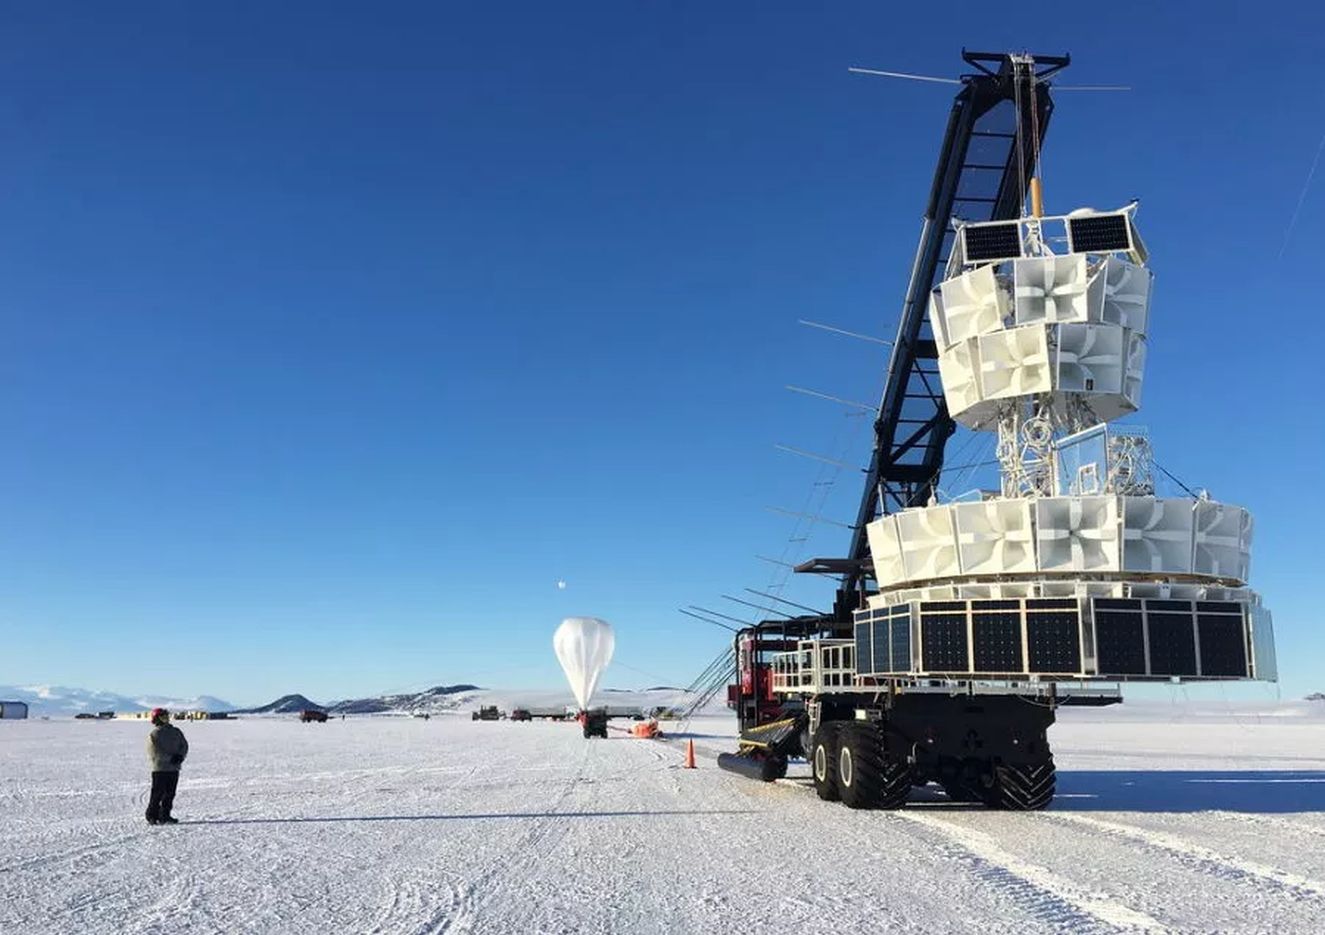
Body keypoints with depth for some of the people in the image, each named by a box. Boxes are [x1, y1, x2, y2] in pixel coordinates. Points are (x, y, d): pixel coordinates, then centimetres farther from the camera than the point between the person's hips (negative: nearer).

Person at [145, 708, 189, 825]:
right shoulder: (153, 735, -4)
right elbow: (155, 753, -12)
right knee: (157, 794, -3)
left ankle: (165, 816, 16)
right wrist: (170, 758, -18)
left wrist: (180, 756, -11)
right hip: (159, 769, -5)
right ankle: (152, 816, 8)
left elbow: (184, 745, 8)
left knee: (170, 794, 7)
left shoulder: (176, 732, 11)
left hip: (174, 768, 5)